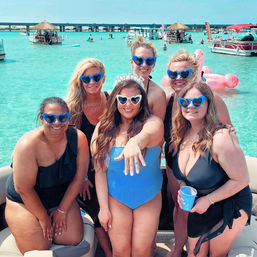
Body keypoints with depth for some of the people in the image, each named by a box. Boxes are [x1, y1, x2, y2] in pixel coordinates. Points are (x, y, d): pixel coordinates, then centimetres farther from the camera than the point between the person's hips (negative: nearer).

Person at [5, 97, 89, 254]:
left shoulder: (78, 138, -17)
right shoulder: (28, 145, -29)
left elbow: (78, 178, -9)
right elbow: (24, 189, -22)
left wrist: (62, 210, -6)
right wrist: (43, 217, -11)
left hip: (62, 198, 4)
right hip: (24, 202, -3)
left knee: (74, 239, -7)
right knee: (38, 249, -7)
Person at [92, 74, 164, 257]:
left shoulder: (153, 122, -12)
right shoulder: (103, 129, -5)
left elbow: (149, 134, -39)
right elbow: (100, 171, -4)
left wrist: (135, 142, -63)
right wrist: (103, 207, -5)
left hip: (149, 199, -1)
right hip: (116, 199, 1)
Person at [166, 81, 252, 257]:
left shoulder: (220, 137, -30)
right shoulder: (182, 135, -7)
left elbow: (242, 180, -24)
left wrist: (208, 200, -20)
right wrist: (183, 187, -11)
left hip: (229, 208, -6)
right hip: (199, 207, 6)